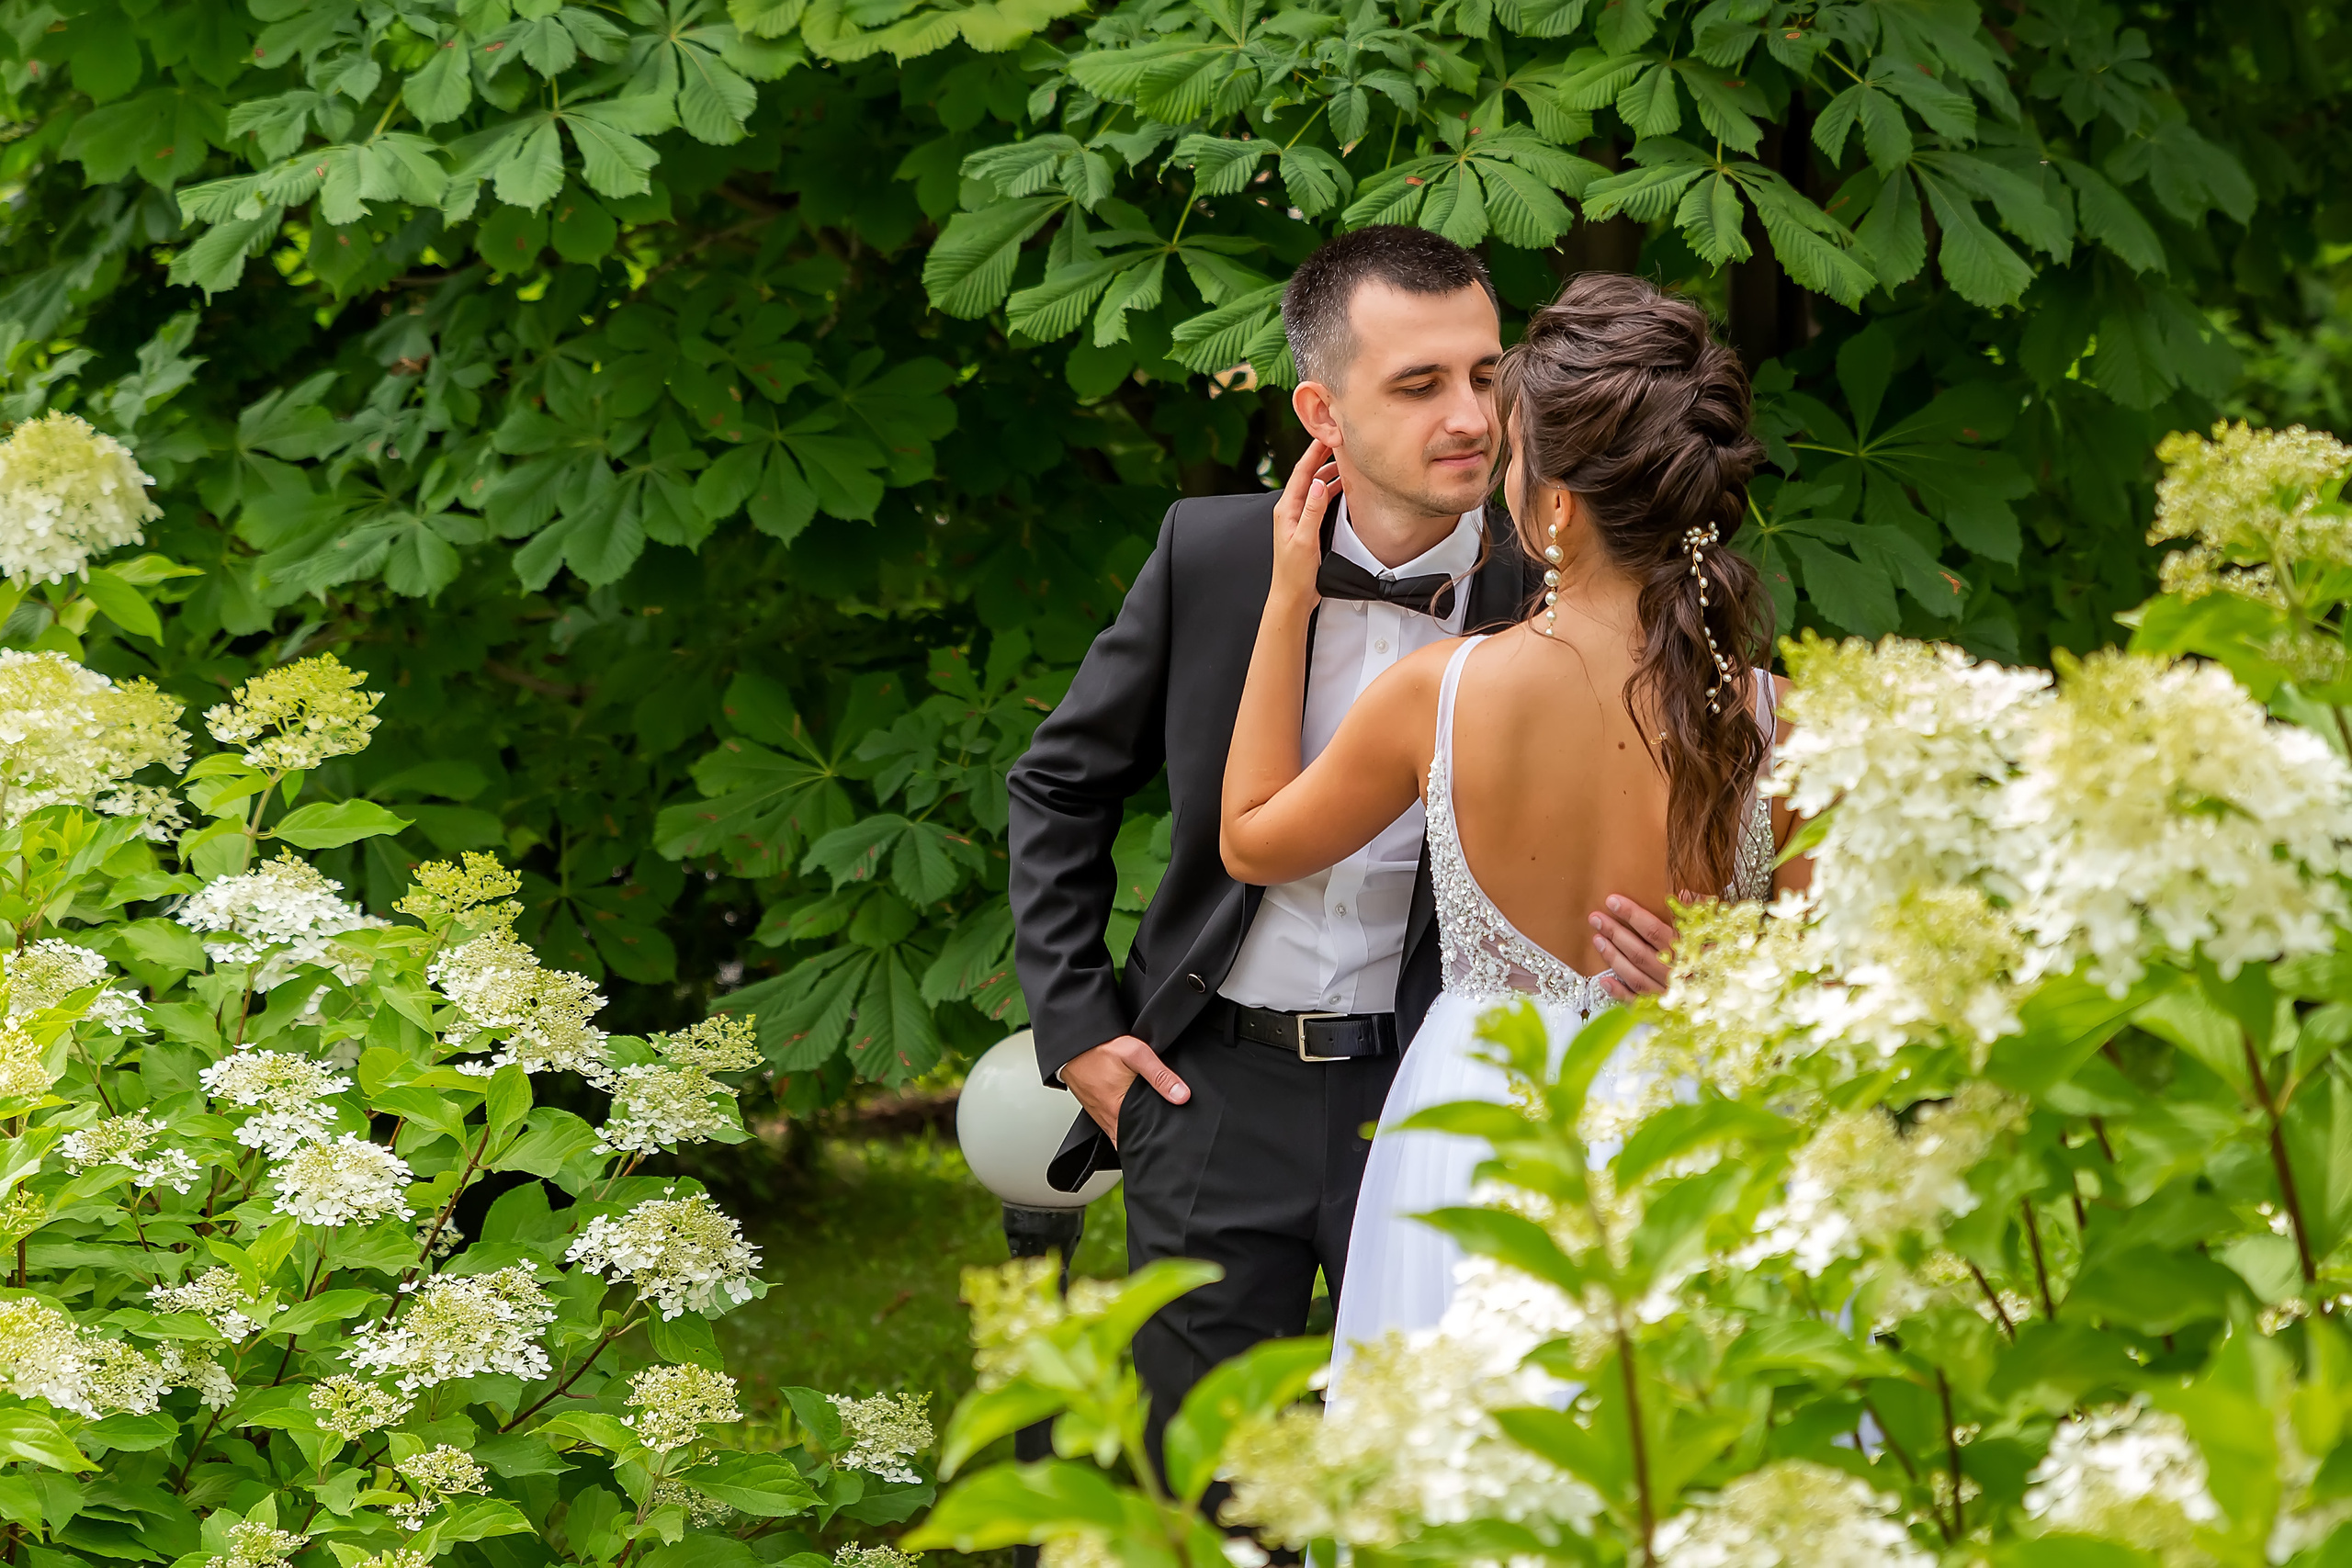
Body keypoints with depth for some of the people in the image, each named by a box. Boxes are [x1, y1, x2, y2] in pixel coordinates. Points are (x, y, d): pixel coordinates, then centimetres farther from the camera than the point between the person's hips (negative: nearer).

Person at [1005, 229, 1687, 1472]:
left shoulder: (1545, 593, -8)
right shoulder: (1213, 554, -5)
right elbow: (1060, 786, 10)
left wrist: (1664, 956, -22)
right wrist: (1073, 1025, 4)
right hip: (1218, 1089, 1)